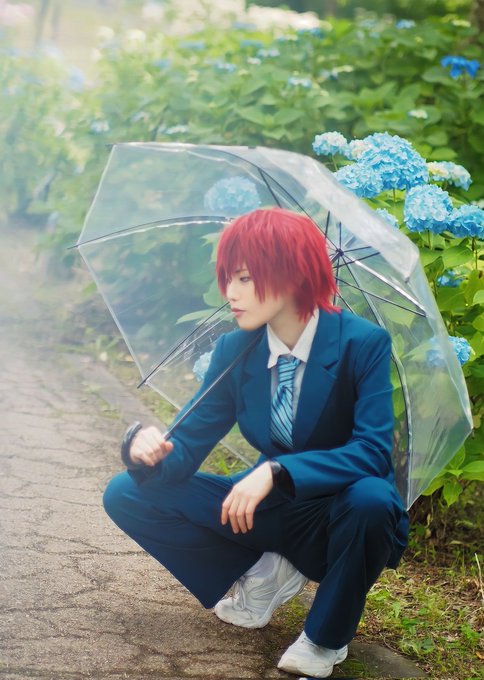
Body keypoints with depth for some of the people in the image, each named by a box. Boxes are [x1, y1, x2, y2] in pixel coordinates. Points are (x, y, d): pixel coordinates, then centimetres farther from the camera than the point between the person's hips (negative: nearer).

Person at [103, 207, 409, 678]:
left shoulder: (363, 343, -19)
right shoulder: (234, 351, -6)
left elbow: (373, 450, -29)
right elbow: (188, 446, -5)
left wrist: (277, 471, -40)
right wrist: (149, 447, -30)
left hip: (341, 515, -4)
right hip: (271, 511, 4)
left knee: (371, 500, -41)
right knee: (126, 495, -6)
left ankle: (325, 640, -12)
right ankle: (265, 573, 4)